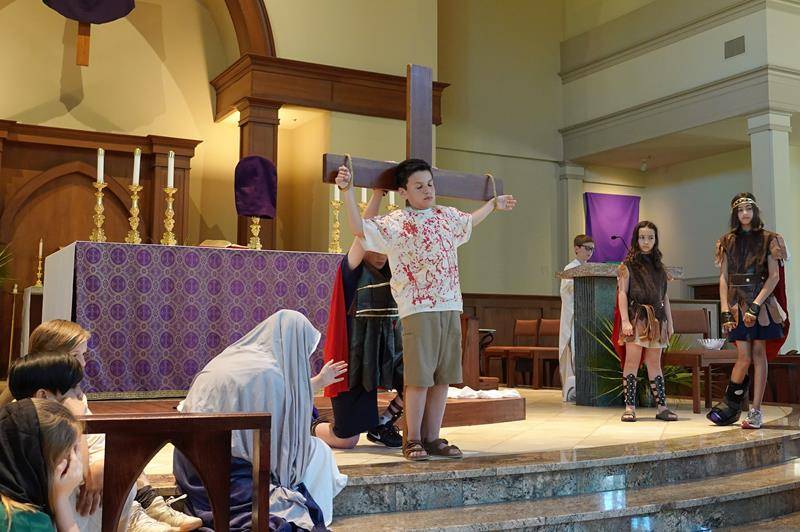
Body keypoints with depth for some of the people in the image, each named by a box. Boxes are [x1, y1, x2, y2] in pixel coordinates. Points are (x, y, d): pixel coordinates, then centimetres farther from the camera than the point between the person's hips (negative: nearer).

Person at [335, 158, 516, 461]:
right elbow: (359, 229, -14)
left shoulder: (447, 216, 15)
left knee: (442, 377, 8)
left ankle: (433, 438, 17)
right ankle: (413, 441, 7)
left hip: (450, 308, 6)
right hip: (418, 310, -6)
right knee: (419, 377, -5)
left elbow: (469, 221, 37)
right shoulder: (395, 223, -4)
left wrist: (493, 204, 50)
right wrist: (347, 191, -20)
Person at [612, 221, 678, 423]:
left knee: (655, 363, 7)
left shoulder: (659, 266, 16)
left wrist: (670, 321, 13)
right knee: (632, 360, -6)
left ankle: (662, 407, 9)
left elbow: (664, 296, 17)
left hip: (656, 320, 5)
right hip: (636, 318, -5)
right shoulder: (628, 265, 1)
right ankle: (630, 407, -4)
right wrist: (625, 321, -14)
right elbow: (622, 293, -5)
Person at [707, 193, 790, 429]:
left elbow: (774, 276, -4)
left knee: (759, 355, -1)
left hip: (762, 303, -1)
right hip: (738, 303, 1)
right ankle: (730, 405, 10)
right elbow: (723, 278, 7)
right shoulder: (728, 242, 10)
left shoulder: (768, 239, 3)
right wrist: (725, 310, -3)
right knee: (744, 357, -5)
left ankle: (755, 412, 2)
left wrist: (756, 305, -14)